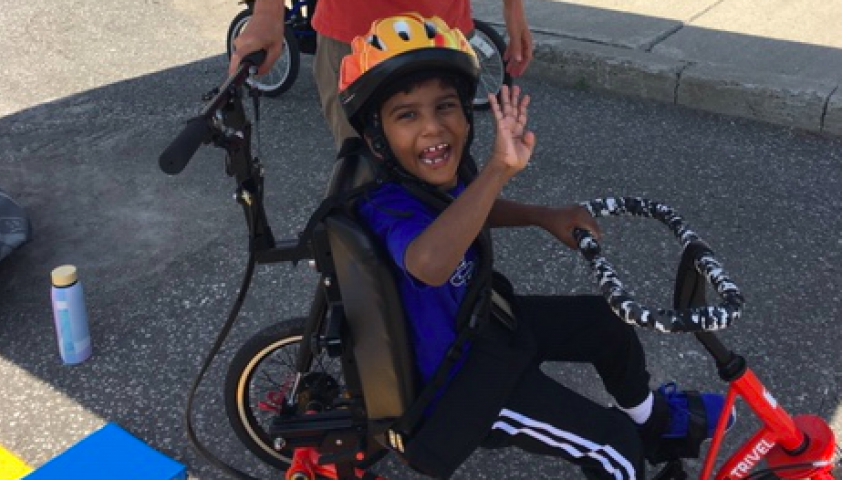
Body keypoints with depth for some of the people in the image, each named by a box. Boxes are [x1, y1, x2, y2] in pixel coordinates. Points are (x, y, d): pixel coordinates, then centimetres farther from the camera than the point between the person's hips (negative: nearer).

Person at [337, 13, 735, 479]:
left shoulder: (442, 174, -9)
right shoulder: (390, 208, -34)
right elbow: (429, 263, -59)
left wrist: (543, 215, 0)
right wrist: (498, 170, -62)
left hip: (480, 319, 9)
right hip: (457, 379, -8)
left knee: (606, 319, 19)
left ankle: (655, 420, 47)